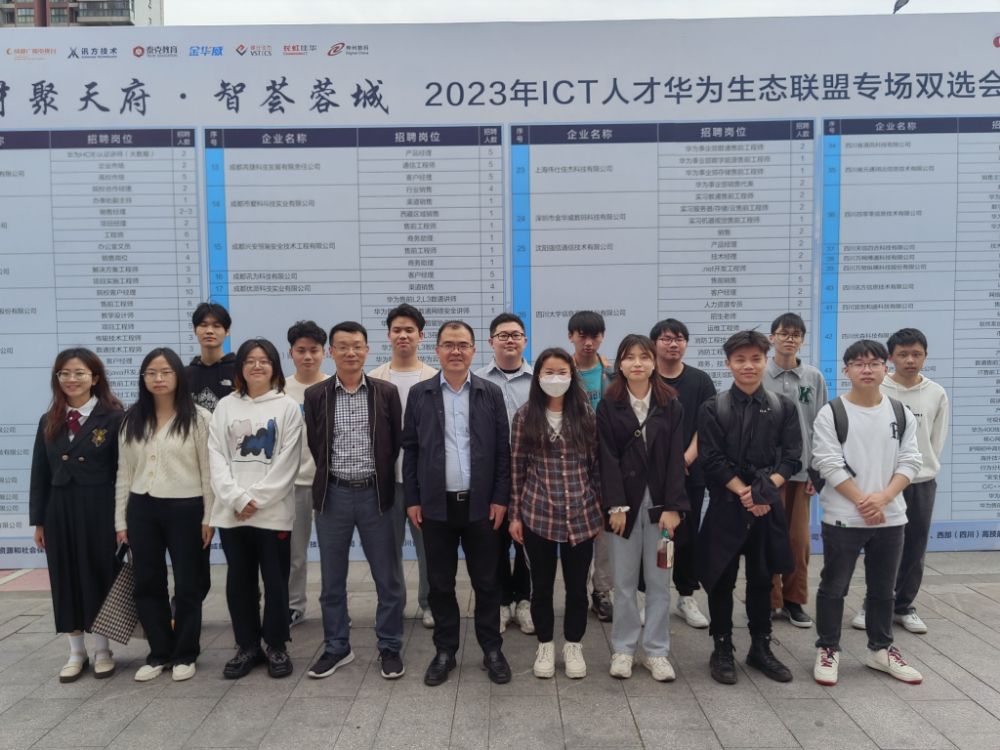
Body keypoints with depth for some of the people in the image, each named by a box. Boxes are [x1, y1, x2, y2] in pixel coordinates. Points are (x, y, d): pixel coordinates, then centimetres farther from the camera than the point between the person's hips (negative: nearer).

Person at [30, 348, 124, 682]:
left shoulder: (112, 418, -6)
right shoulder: (49, 421, 9)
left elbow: (123, 470, -7)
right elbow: (40, 473, 9)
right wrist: (38, 520, 6)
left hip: (99, 510, -4)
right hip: (60, 510, 4)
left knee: (99, 576, 5)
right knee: (66, 580, 10)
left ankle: (102, 651, 21)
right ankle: (76, 652, 24)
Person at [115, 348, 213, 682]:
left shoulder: (199, 418, -6)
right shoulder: (132, 419, 8)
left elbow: (208, 471, -5)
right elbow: (124, 473, 10)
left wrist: (209, 516, -7)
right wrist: (120, 520, 8)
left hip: (185, 508, -4)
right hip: (142, 509, 4)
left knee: (187, 585, 6)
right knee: (147, 584, 11)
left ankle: (185, 654, 22)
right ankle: (160, 652, 27)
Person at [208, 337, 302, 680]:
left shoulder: (288, 407, 1)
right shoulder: (225, 406, 9)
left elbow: (287, 462, -5)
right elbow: (216, 457, 1)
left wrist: (256, 499, -12)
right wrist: (237, 499, -11)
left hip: (273, 511, -3)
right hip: (231, 511, 3)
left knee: (275, 581, 4)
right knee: (239, 581, 10)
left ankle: (276, 646, 20)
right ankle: (247, 646, 25)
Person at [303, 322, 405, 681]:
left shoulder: (386, 392, 0)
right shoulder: (315, 395, 2)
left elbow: (396, 443, 4)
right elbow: (314, 446, 7)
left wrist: (380, 480, 5)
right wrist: (329, 479, 6)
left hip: (374, 494, -1)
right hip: (333, 494, 1)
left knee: (388, 578, 6)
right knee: (332, 579, 11)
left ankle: (389, 648, 21)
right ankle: (336, 647, 27)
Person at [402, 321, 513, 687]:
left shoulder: (491, 393, 2)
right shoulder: (419, 393, 3)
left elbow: (503, 449, 2)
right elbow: (410, 449, 4)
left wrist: (500, 498, -3)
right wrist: (412, 499, 0)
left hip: (481, 504, 0)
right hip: (436, 504, 1)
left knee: (486, 582, 9)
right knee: (440, 583, 10)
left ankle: (492, 650, 24)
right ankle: (444, 651, 25)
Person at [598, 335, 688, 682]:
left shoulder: (671, 405, 3)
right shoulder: (608, 406, 1)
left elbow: (676, 459, -2)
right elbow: (608, 459, -4)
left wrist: (673, 506, -10)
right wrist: (616, 506, -12)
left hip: (660, 502, 1)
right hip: (625, 502, -1)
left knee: (659, 580, 7)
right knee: (624, 581, 7)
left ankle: (656, 651, 19)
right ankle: (623, 649, 20)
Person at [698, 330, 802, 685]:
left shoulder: (783, 407, 5)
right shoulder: (713, 409, -4)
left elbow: (791, 457, 0)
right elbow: (713, 461, -8)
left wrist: (765, 490, -13)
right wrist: (744, 492, -16)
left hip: (768, 505, 3)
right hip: (726, 505, -2)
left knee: (762, 579, 13)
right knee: (721, 580, 5)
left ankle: (761, 648, 27)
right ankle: (722, 649, 18)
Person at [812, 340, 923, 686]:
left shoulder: (902, 414, 4)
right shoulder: (831, 414, -7)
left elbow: (909, 462, 0)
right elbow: (829, 465, -11)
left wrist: (882, 498, -15)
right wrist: (862, 501, -15)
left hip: (890, 517, 4)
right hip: (843, 518, -3)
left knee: (883, 589, 16)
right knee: (833, 587, 6)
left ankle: (881, 649, 32)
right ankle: (827, 649, 19)